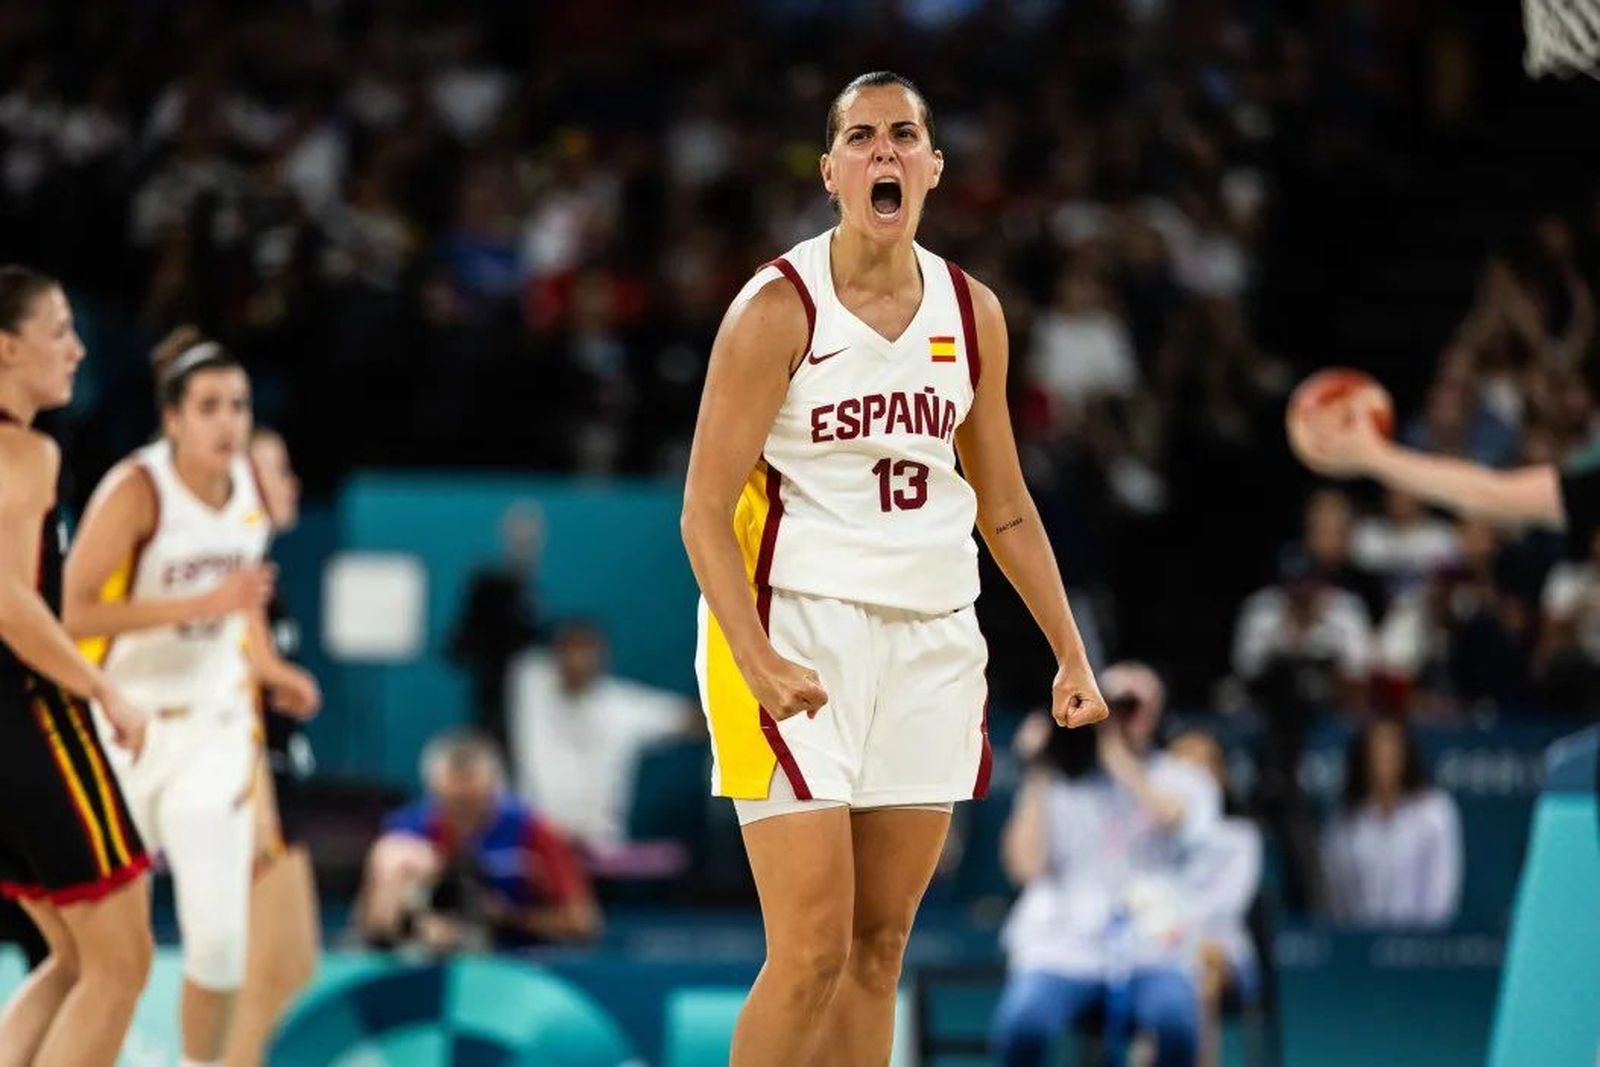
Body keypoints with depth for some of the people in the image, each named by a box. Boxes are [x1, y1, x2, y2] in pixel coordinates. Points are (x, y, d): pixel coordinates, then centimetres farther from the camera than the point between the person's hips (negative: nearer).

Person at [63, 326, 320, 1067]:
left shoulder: (249, 485, 1)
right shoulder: (138, 490, -18)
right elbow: (73, 612, -26)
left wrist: (266, 665, 5)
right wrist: (202, 606, -29)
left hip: (214, 727, 4)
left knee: (220, 935, -8)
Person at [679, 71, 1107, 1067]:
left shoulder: (972, 313, 8)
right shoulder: (779, 308, -8)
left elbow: (1005, 508, 18)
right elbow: (705, 511, -11)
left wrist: (1072, 655, 13)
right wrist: (758, 664, -24)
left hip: (933, 642, 5)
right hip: (801, 636, -5)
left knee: (880, 946, 7)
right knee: (812, 955, -11)